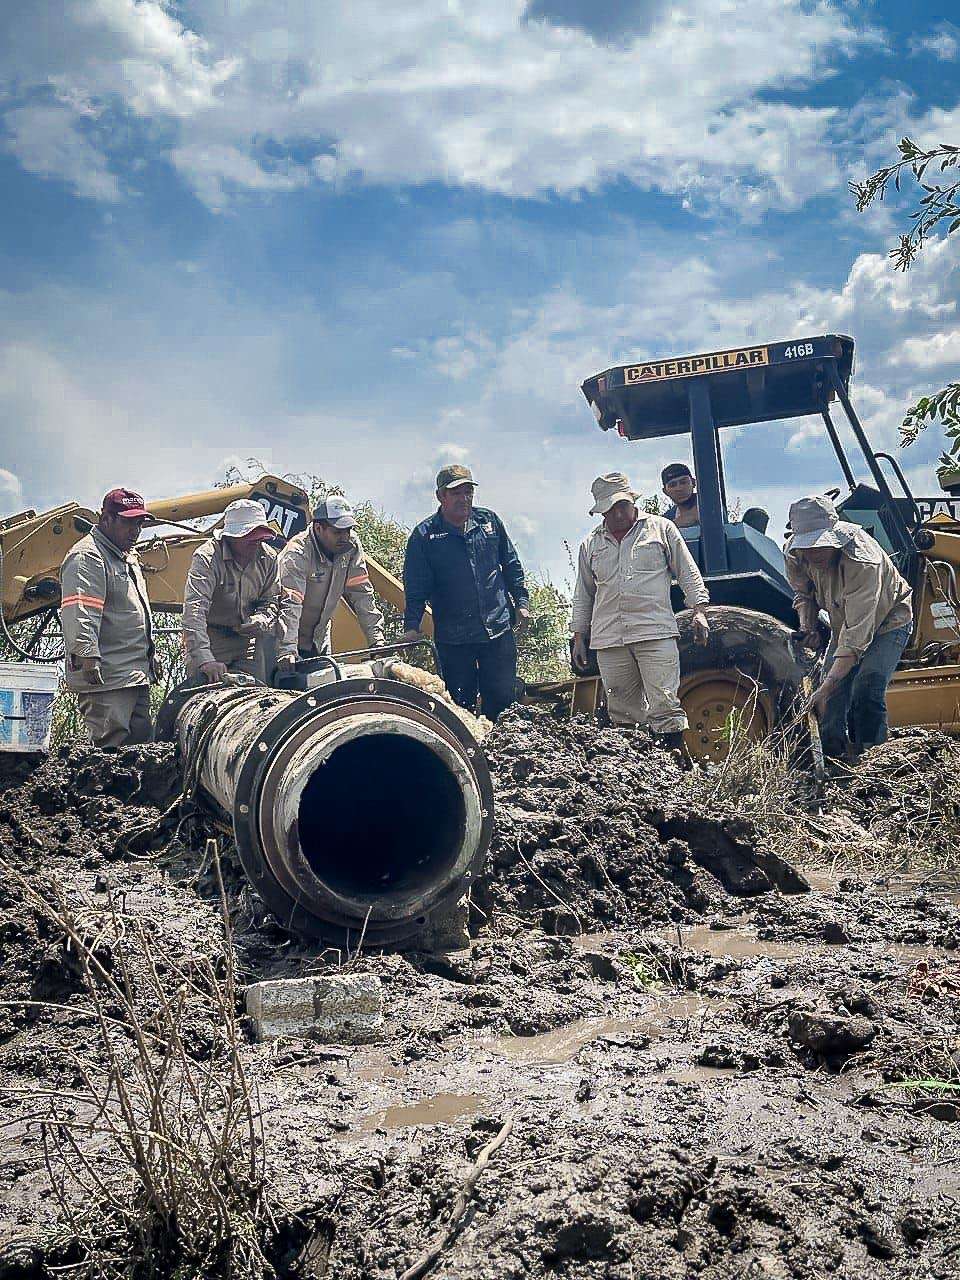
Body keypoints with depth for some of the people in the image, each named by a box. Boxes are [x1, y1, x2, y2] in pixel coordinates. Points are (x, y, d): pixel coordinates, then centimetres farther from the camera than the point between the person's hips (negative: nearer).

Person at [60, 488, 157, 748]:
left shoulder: (128, 558, 23)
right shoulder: (87, 556, -10)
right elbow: (79, 612, -22)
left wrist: (149, 656, 29)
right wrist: (88, 655, -31)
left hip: (136, 675, 10)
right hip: (106, 677, -10)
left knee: (142, 741, 11)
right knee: (112, 748, -12)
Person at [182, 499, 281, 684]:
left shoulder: (268, 557, -2)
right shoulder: (207, 557, -22)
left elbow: (271, 601, 10)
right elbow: (194, 611, -33)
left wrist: (260, 621, -16)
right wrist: (205, 660, -45)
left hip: (248, 640, 5)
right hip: (210, 639, -5)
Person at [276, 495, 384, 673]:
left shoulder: (352, 546, -8)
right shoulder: (297, 554, -27)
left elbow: (361, 594, -5)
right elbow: (289, 605, -37)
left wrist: (376, 638, -13)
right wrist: (286, 651, -47)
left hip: (320, 641, 6)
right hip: (289, 638, -6)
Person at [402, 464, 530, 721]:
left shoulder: (489, 520, 7)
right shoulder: (425, 535, -4)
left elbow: (511, 566, 17)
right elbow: (416, 587, -6)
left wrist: (521, 602, 13)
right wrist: (412, 626, -16)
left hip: (499, 630, 3)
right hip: (453, 638, -2)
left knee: (503, 698, 5)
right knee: (460, 703, 6)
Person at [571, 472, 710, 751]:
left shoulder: (661, 528, 9)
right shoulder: (590, 545, 15)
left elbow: (688, 574, 9)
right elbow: (583, 597, 21)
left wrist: (699, 610, -2)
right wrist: (579, 636, 16)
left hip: (656, 633, -3)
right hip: (608, 639, 3)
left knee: (664, 706, -9)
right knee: (623, 712, 5)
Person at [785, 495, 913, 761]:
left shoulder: (862, 561, -41)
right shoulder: (794, 553, -22)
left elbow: (857, 636, -42)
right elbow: (803, 593, 2)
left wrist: (825, 689, -48)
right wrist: (807, 627, -19)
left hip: (887, 622, -5)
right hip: (843, 623, 6)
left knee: (866, 693, -25)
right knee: (832, 703, -4)